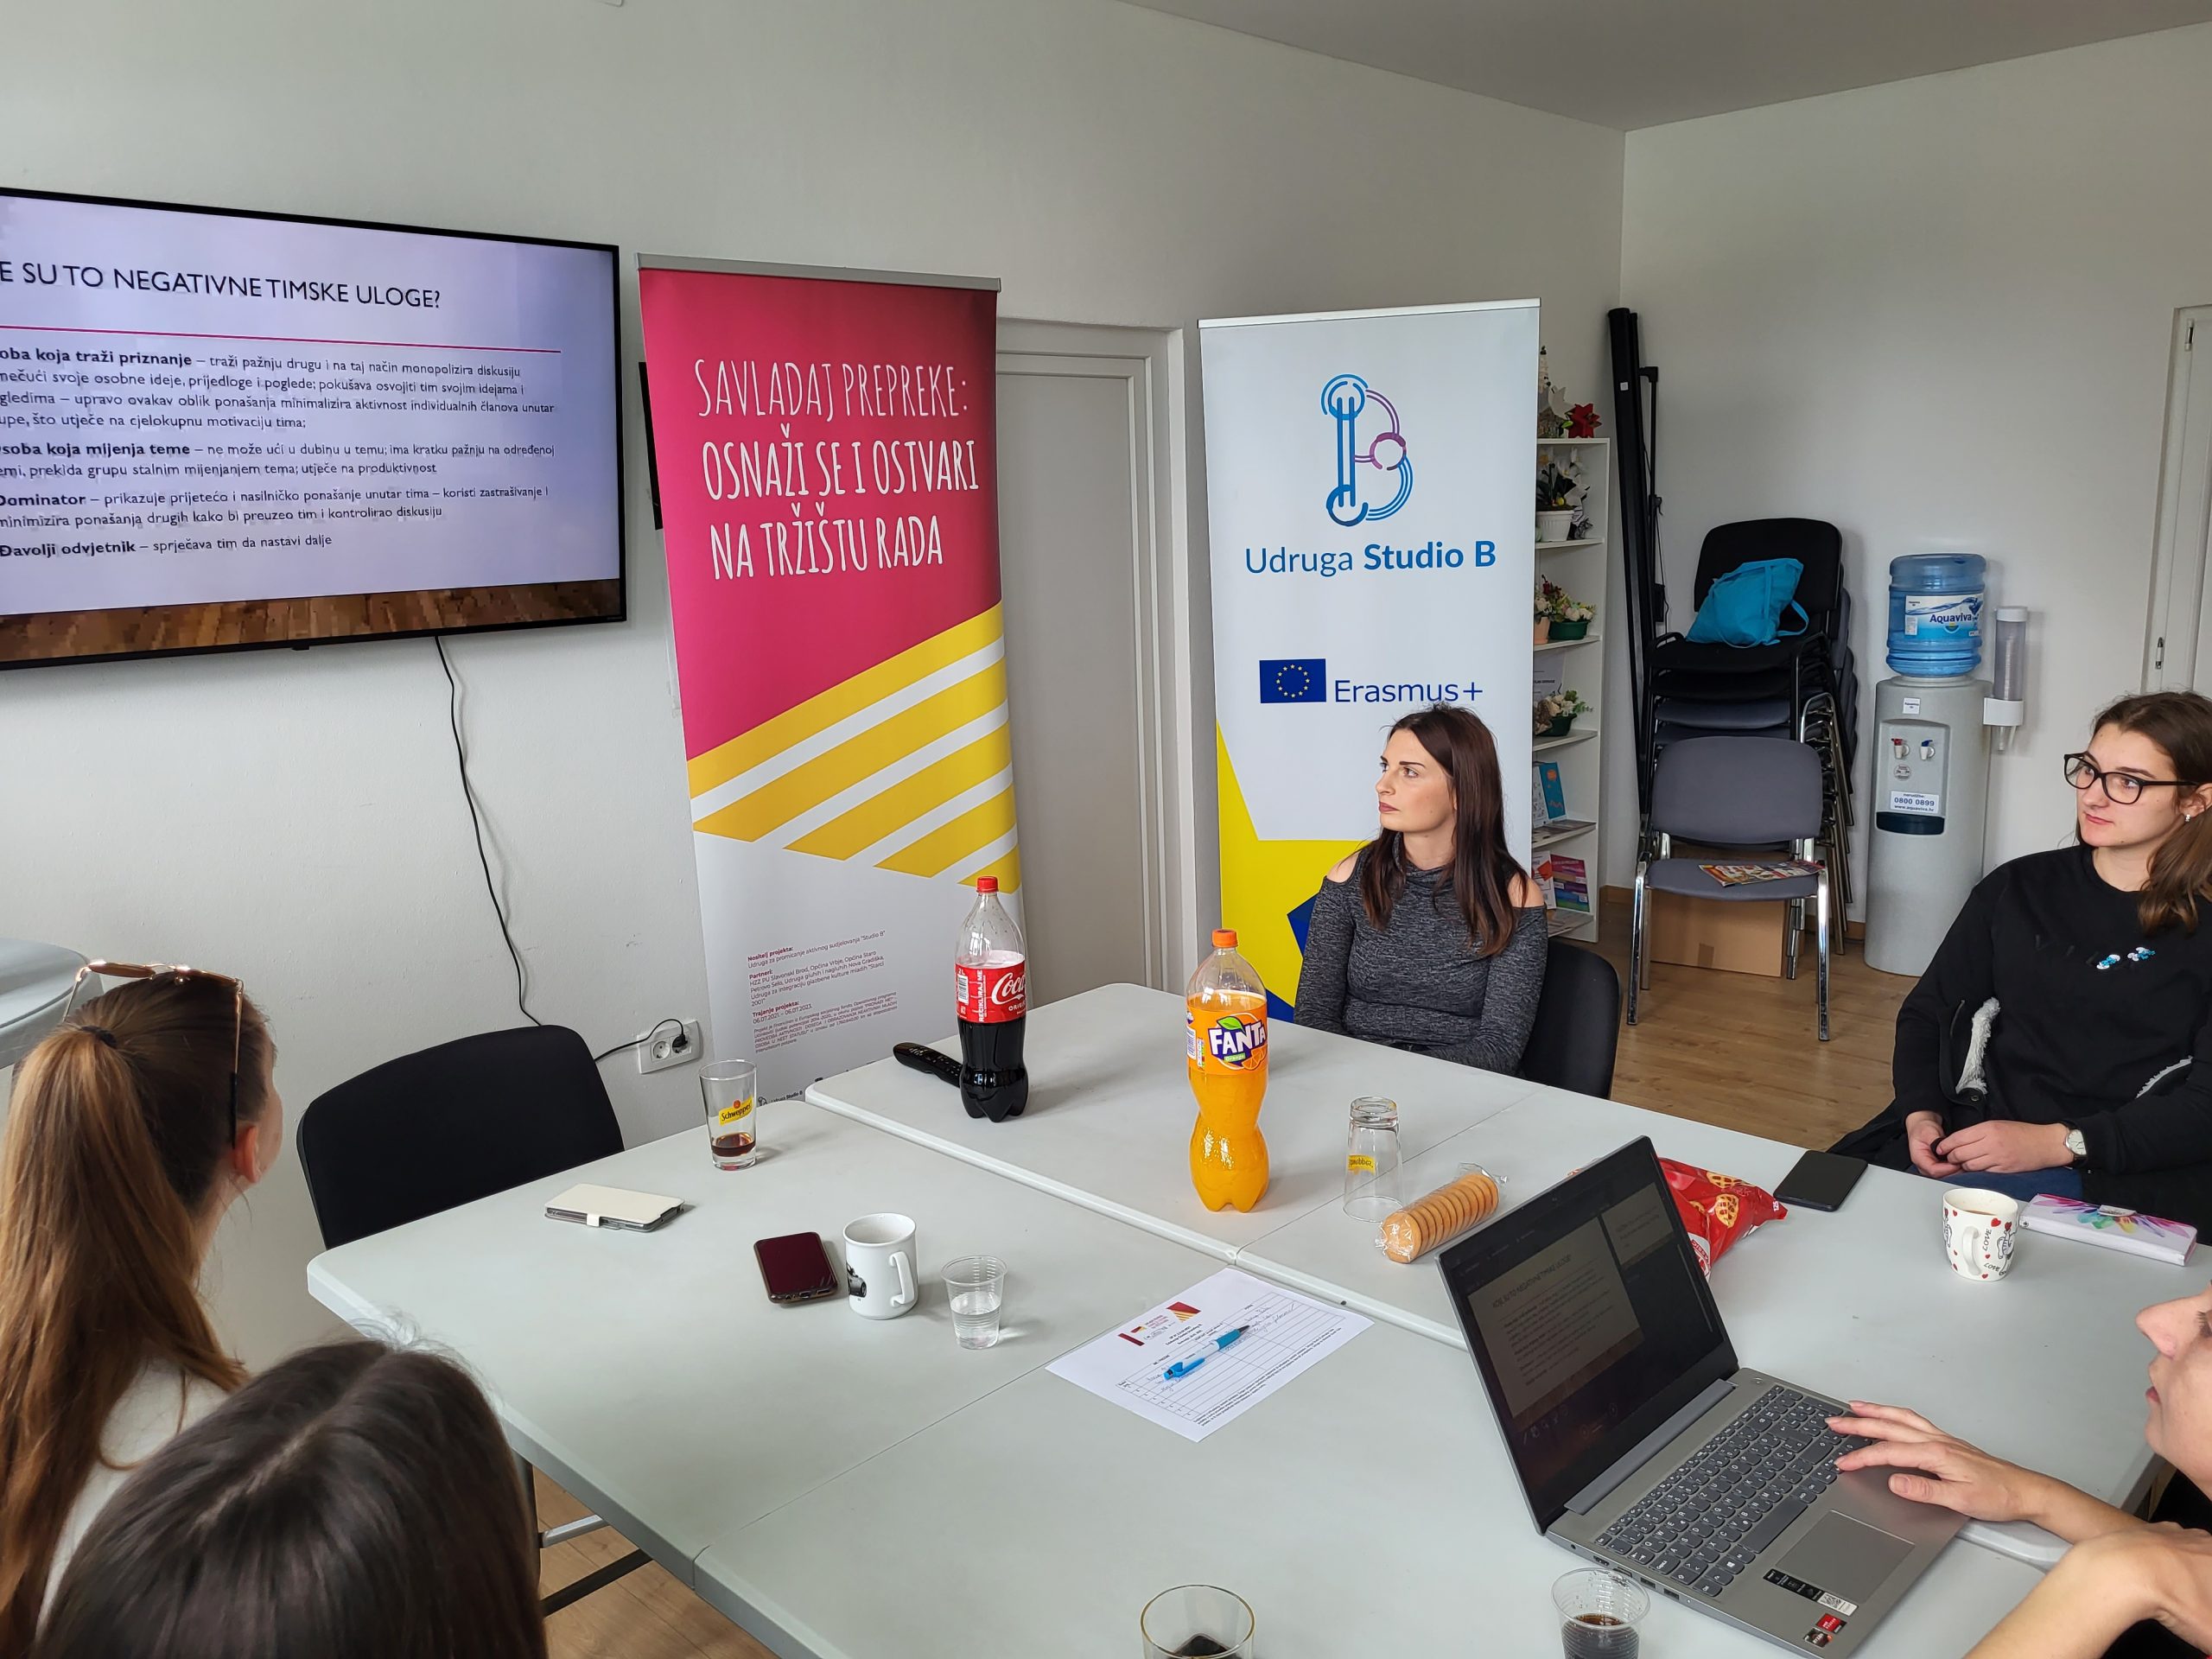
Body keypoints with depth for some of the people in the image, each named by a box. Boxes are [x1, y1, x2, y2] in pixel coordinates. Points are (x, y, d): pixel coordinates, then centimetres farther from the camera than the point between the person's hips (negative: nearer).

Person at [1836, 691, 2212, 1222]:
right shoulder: (2018, 889, 14)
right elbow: (1927, 1011, 15)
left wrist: (2057, 1143, -16)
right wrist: (1921, 1113, -3)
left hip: (2119, 1177, -4)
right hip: (1968, 1140, 4)